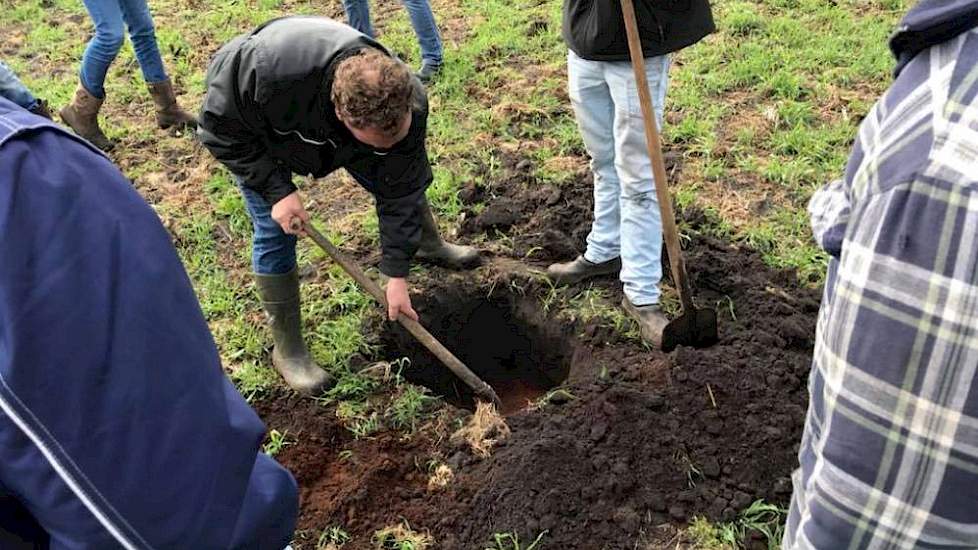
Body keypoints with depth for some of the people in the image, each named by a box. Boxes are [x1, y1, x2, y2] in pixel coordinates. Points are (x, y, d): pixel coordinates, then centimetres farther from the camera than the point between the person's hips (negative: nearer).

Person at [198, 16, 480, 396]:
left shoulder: (406, 103, -37)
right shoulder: (266, 70, -49)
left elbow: (400, 191, -25)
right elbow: (219, 126, -28)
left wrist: (397, 275, -23)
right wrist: (275, 189, -35)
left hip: (324, 129, 3)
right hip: (256, 136, -3)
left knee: (409, 178, 9)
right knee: (275, 233, -10)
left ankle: (431, 246, 42)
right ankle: (287, 350, 7)